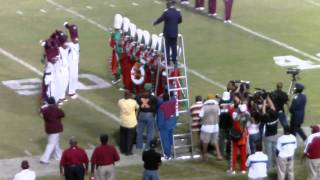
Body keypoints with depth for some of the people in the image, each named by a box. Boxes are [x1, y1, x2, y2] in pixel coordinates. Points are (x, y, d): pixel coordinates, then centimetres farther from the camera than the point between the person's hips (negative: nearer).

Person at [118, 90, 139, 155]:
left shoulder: (120, 102, -13)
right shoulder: (133, 102, -17)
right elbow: (137, 107, 2)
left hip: (123, 123, 3)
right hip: (131, 123, -3)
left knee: (123, 137, 20)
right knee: (130, 138, 9)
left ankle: (123, 150, 30)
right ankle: (128, 151, 13)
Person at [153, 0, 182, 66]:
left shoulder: (166, 12, -17)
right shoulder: (178, 12, -2)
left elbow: (161, 19, -8)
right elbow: (180, 20, 10)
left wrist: (154, 23, 10)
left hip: (167, 33, -4)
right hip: (175, 33, 4)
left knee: (167, 47, 5)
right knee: (174, 47, 12)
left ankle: (167, 60, 5)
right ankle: (174, 60, 14)